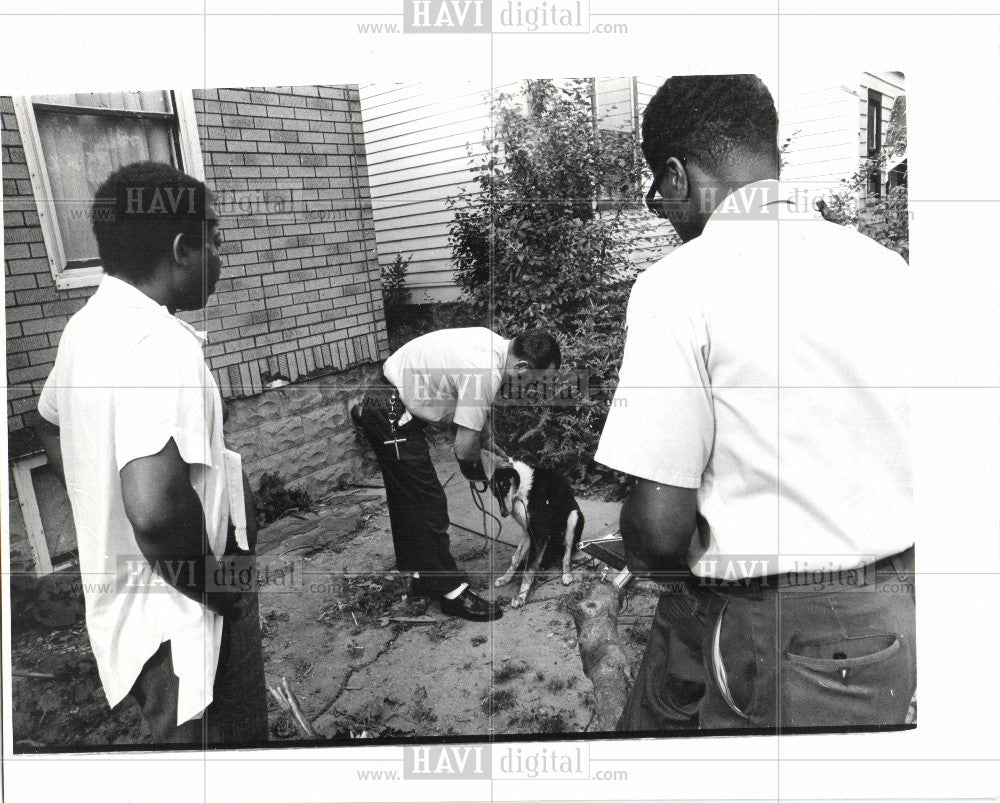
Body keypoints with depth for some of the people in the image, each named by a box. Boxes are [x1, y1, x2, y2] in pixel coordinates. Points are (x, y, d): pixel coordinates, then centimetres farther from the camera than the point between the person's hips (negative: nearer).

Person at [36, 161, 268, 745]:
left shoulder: (86, 326, 5)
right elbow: (156, 504, -39)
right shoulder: (162, 344, -27)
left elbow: (52, 434, 22)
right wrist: (216, 581, -22)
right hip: (184, 630, -9)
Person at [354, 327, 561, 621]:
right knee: (426, 506, -3)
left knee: (407, 502, 20)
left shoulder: (494, 342, -1)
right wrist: (475, 467, -3)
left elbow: (480, 410, 16)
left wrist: (491, 445, 13)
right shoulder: (485, 374, -30)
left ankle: (423, 575, 35)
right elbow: (463, 449, -24)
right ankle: (451, 591, 9)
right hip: (392, 417, -10)